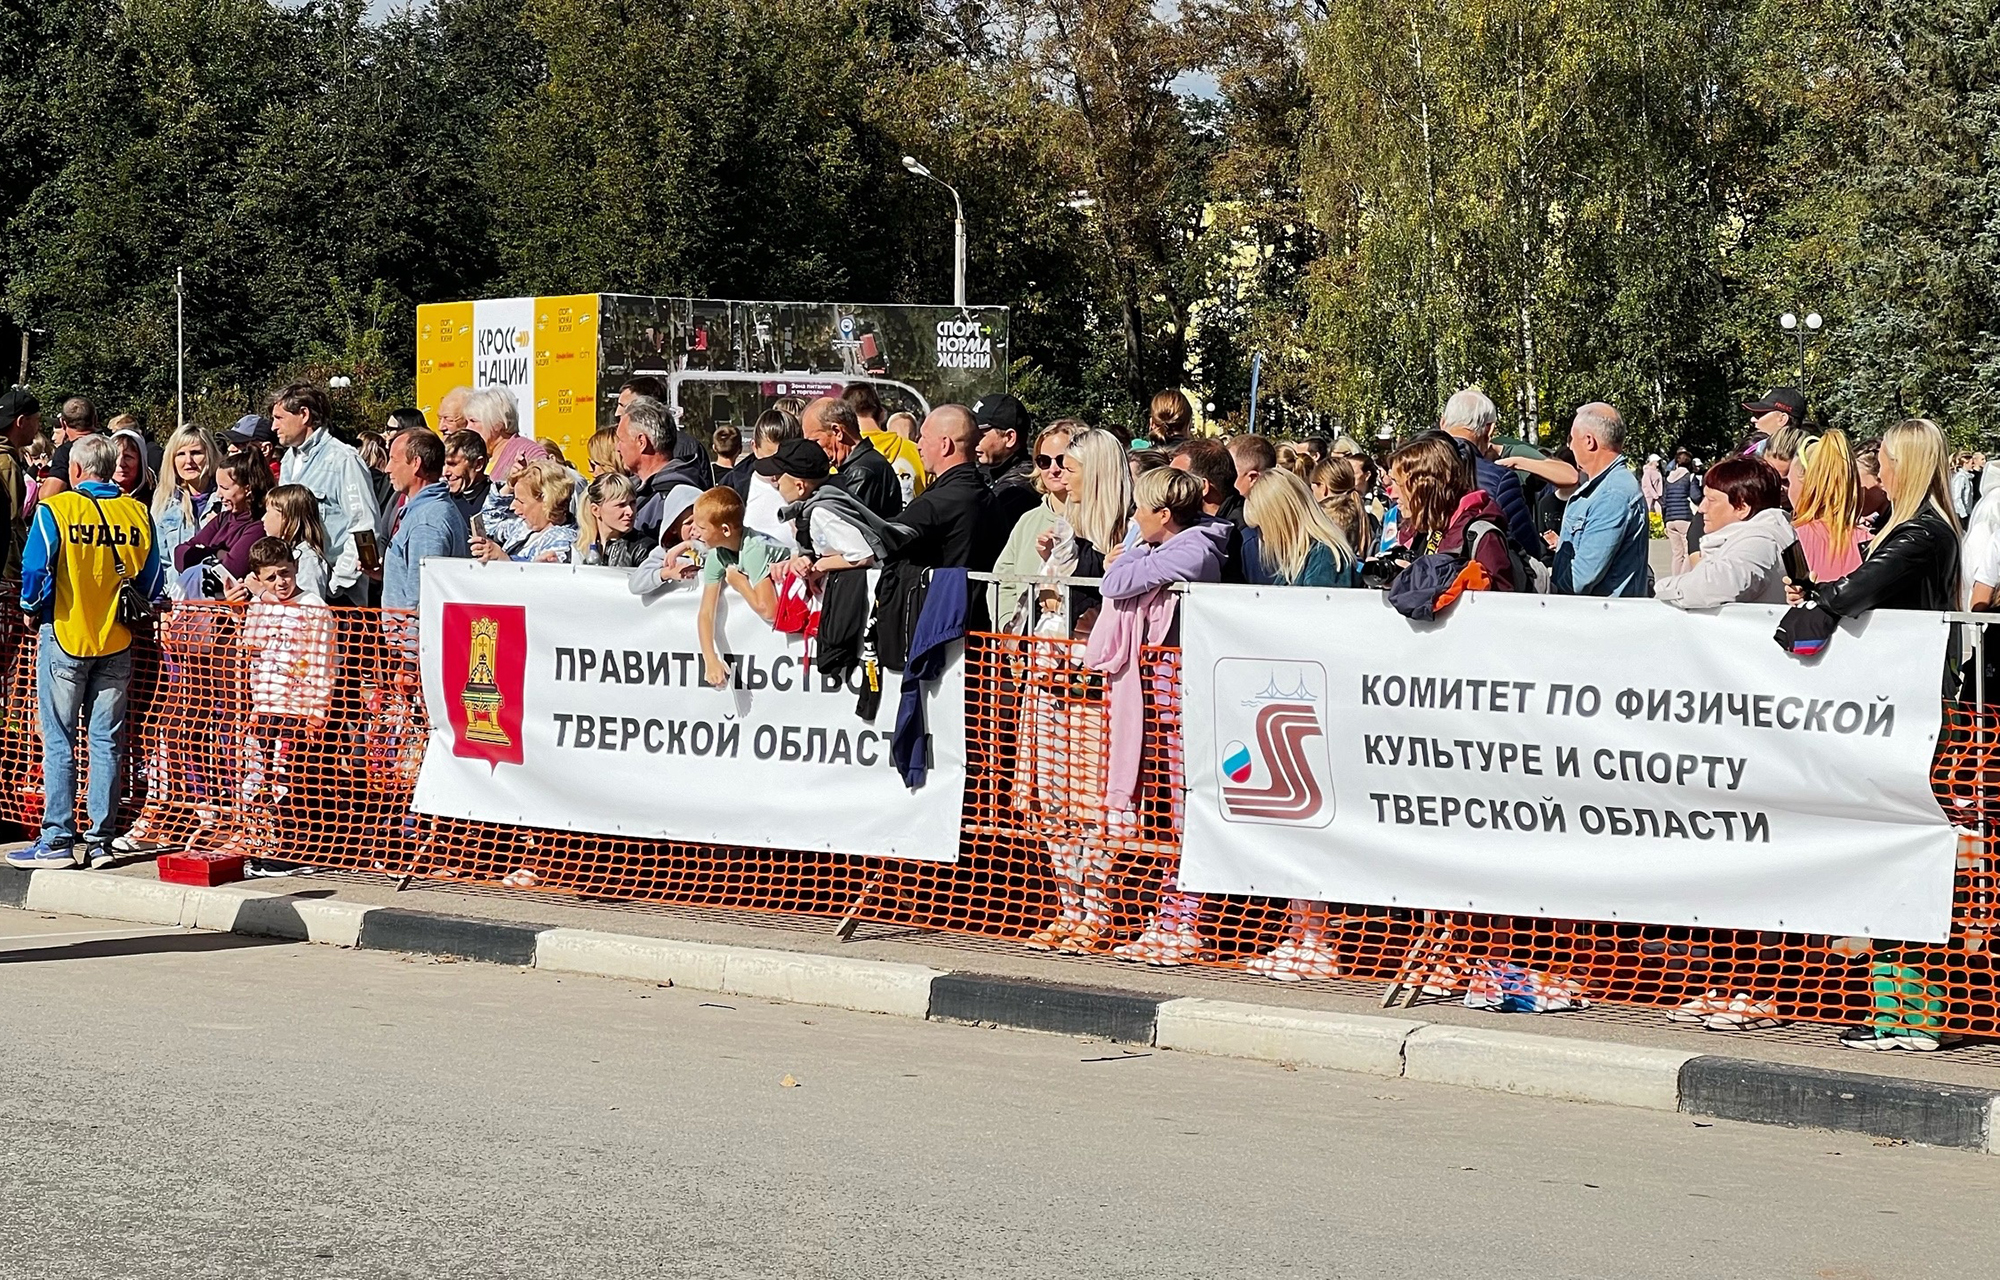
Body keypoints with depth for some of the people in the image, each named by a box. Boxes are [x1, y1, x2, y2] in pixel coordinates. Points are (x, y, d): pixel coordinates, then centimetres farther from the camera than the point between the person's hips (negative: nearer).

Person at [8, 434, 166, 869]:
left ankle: (57, 840, 1)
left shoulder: (56, 509, -10)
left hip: (65, 637, -3)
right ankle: (101, 840, 8)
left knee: (59, 741, 3)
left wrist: (32, 608, 6)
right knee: (106, 742, 8)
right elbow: (153, 582, 5)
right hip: (117, 640, 3)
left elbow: (36, 569, -13)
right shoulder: (138, 514, 1)